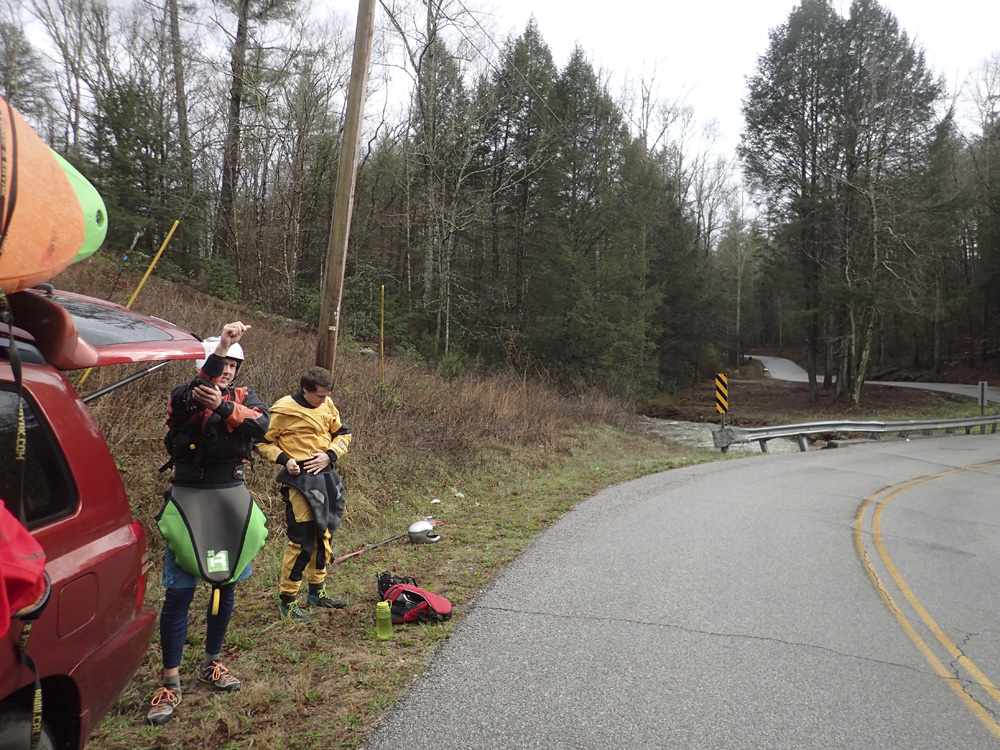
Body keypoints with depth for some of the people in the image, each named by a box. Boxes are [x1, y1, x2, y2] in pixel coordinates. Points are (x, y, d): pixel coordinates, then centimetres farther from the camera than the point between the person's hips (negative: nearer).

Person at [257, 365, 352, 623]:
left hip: (325, 475, 8)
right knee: (302, 541, -9)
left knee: (323, 535, 17)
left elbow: (343, 433, 12)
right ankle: (286, 602, 6)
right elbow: (263, 442, -4)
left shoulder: (326, 405, 5)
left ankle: (317, 592, 33)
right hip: (301, 479, -7)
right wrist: (284, 459, -17)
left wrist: (330, 455, -4)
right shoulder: (283, 410, -13)